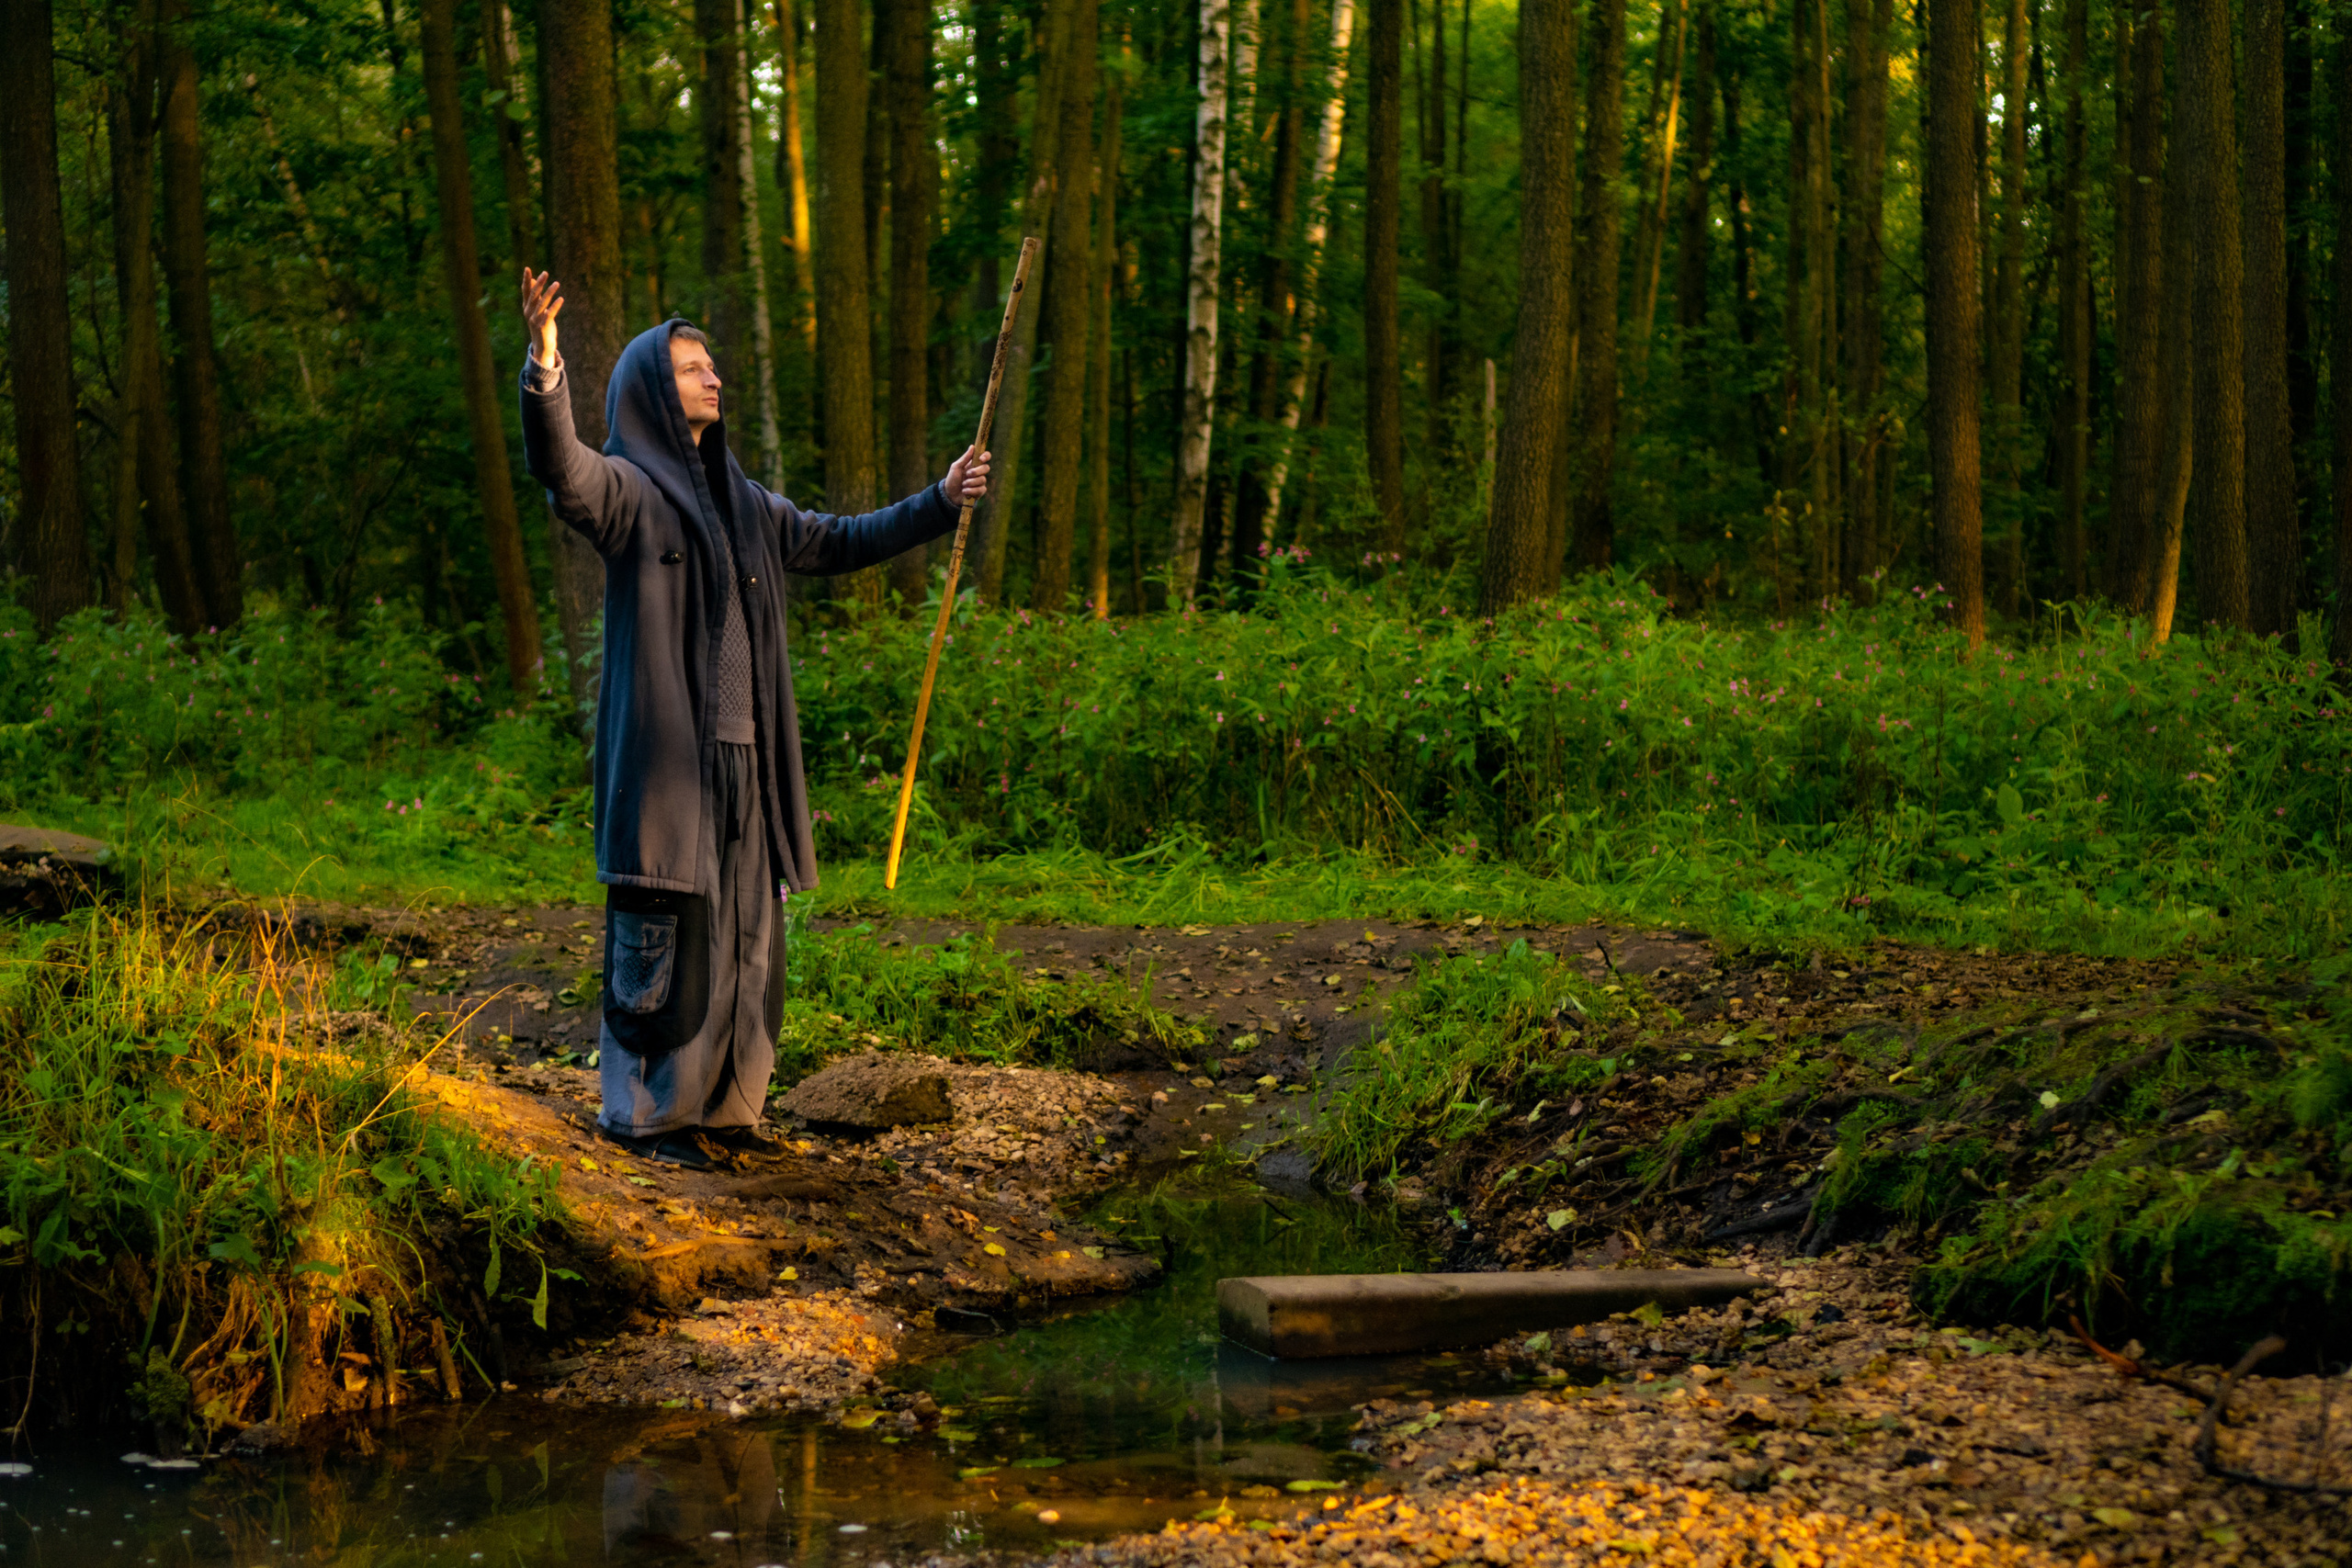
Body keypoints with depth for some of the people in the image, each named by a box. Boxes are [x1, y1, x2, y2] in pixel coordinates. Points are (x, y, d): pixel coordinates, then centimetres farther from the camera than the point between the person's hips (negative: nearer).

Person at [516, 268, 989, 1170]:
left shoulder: (739, 502, 19)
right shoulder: (623, 486, -5)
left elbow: (834, 544, 30)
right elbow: (561, 471, -27)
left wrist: (939, 505, 25)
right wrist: (543, 366, -44)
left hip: (740, 754, 8)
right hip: (663, 748, -8)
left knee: (743, 935, 9)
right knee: (664, 937, -6)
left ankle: (718, 1104, 18)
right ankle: (642, 1114, 2)